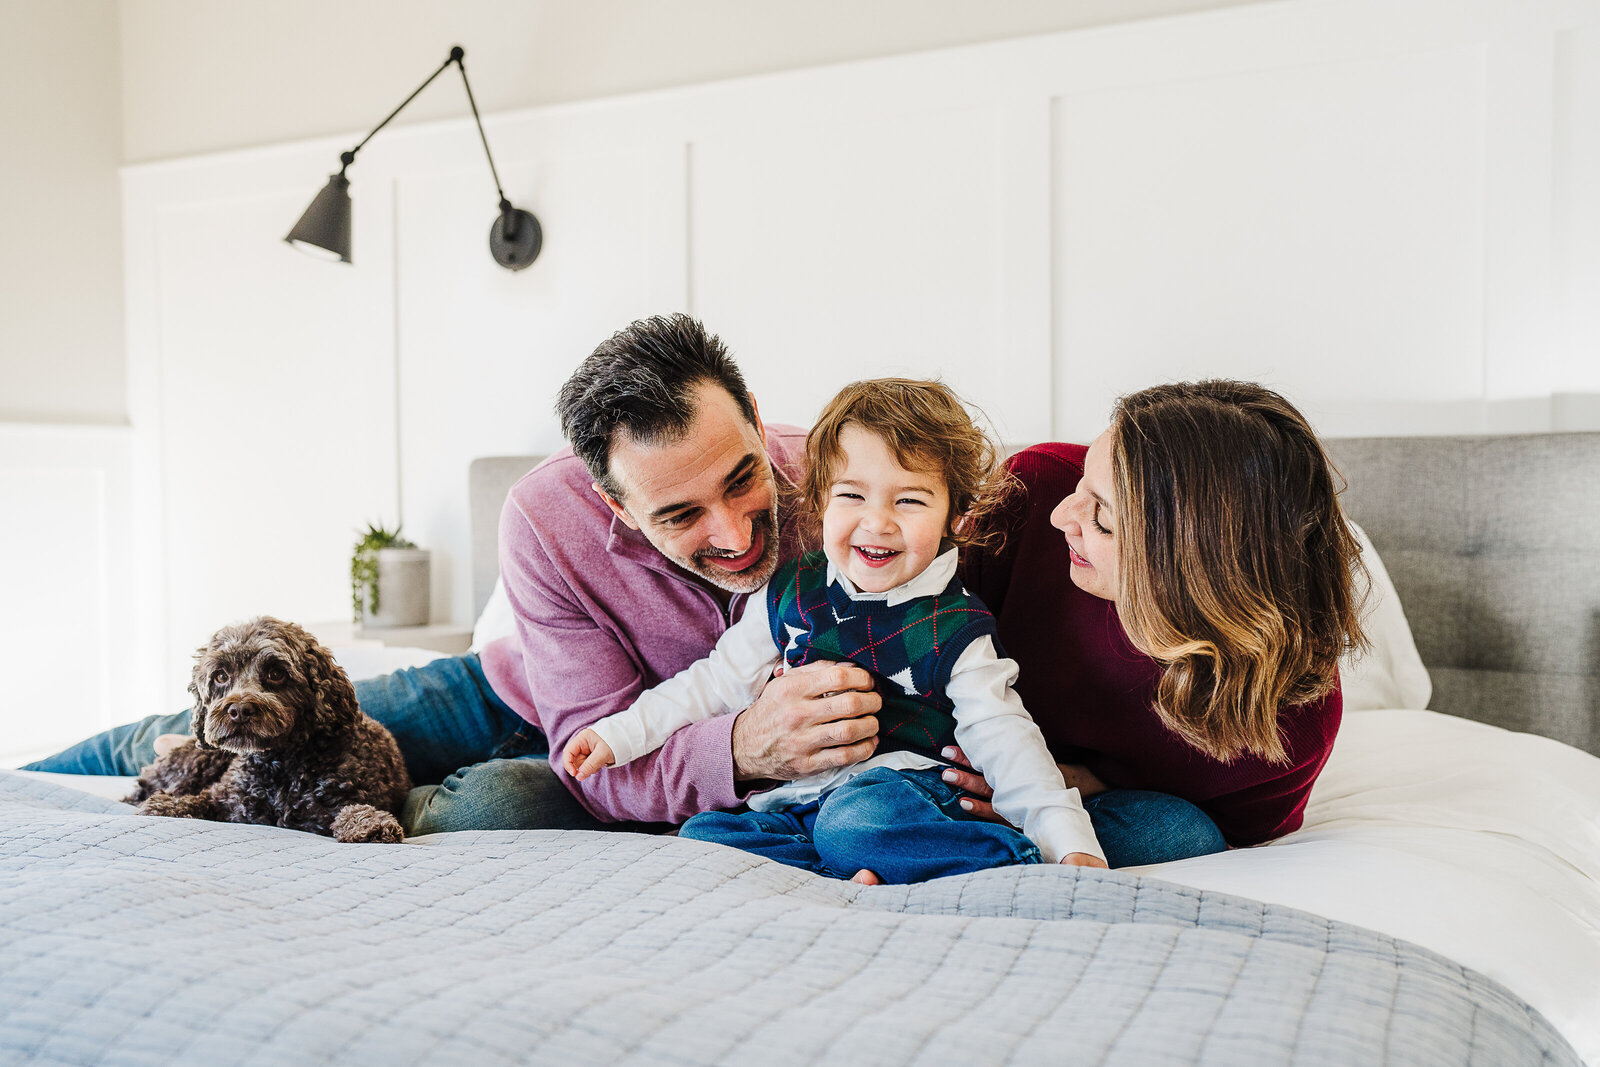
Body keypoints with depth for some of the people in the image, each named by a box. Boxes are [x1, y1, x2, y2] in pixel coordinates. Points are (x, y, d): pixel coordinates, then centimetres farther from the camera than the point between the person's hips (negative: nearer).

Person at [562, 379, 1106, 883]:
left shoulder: (953, 628, -3)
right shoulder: (790, 593, 8)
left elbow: (1005, 740, -4)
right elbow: (718, 680, 18)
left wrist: (1073, 844, -15)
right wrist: (620, 734, 13)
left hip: (897, 782, -5)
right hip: (794, 795, 5)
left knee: (857, 821, -37)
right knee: (700, 834, -20)